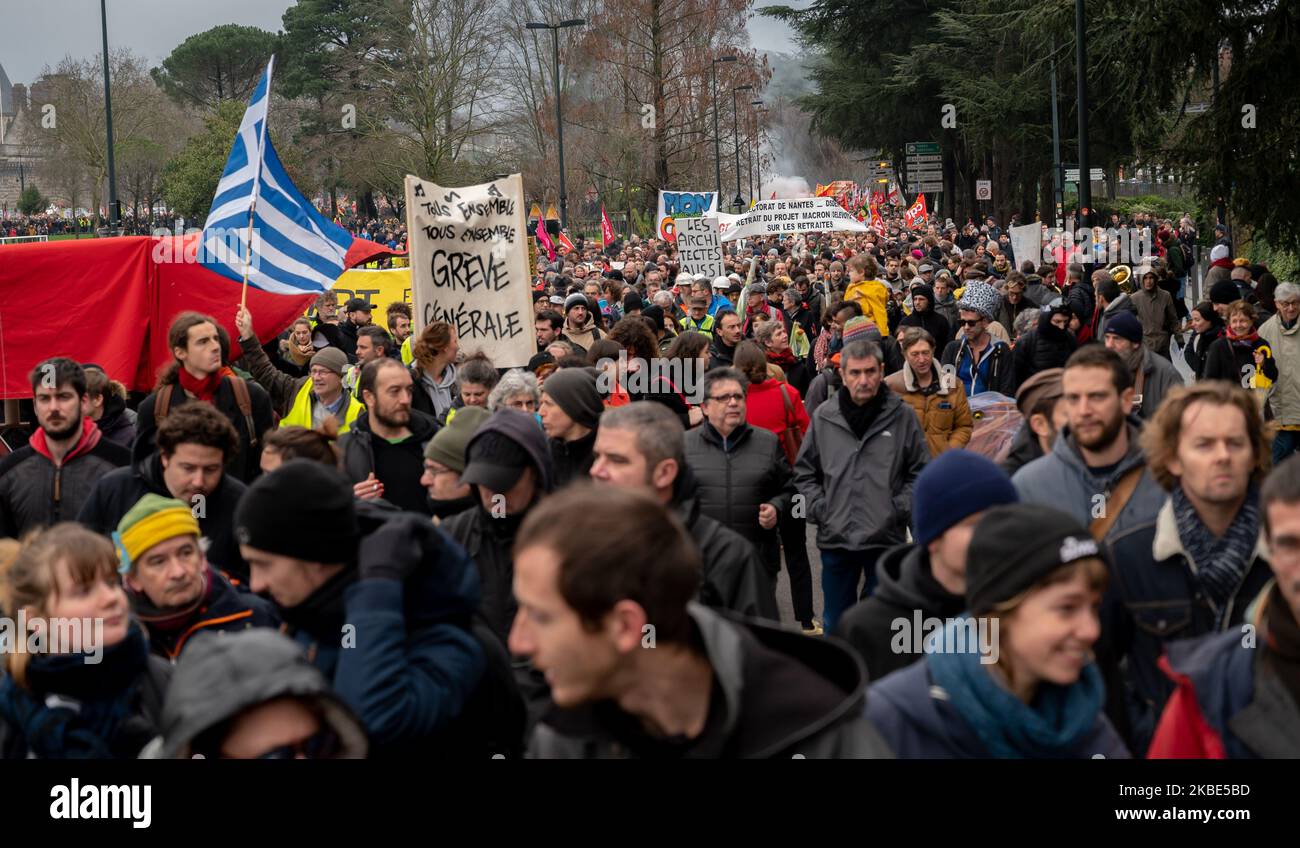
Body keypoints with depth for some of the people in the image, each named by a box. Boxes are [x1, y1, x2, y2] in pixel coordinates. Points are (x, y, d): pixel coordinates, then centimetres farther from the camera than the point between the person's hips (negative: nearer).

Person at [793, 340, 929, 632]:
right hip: (835, 538, 2)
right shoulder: (824, 416, 2)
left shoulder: (902, 416, -2)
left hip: (886, 539, -1)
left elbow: (921, 472, 5)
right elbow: (804, 472, 12)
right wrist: (819, 507, 0)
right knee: (835, 622, 13)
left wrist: (899, 508, -6)